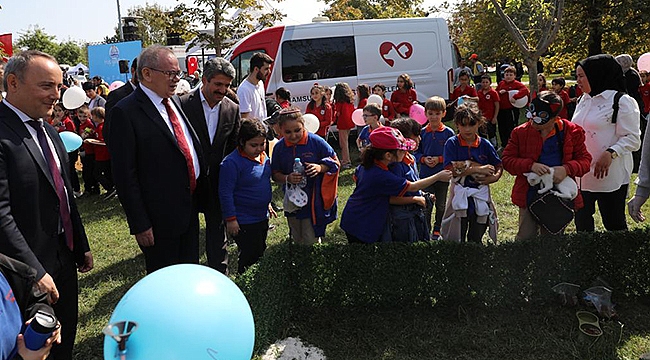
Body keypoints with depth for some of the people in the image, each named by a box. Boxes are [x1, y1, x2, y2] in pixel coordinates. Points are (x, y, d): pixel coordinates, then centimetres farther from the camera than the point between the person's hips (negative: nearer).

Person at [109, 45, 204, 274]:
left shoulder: (174, 101, 9)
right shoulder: (125, 112, -16)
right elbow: (125, 175, -17)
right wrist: (140, 225, -17)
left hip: (190, 209, 7)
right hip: (159, 219, -7)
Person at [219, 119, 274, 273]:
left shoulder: (263, 156, 3)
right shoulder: (231, 162, -22)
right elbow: (225, 193, -20)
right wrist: (230, 219, -19)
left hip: (262, 217, 8)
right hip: (243, 222, -8)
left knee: (260, 253, 19)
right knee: (250, 257, -2)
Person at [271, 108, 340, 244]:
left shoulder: (316, 142, -12)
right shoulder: (279, 147, -4)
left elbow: (334, 162, -4)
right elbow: (275, 174, 1)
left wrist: (320, 168, -23)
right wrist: (287, 179, -20)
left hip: (314, 199, -3)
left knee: (310, 241, 1)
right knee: (297, 240, 19)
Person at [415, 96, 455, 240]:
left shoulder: (448, 133, -6)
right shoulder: (422, 133, 0)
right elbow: (416, 152, 5)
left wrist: (439, 159, -17)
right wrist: (424, 159, -14)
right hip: (425, 175, 1)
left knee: (441, 205, 12)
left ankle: (437, 231, 27)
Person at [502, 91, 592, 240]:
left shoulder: (572, 132, -2)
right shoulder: (521, 132, -2)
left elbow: (585, 160, 2)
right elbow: (507, 160, -2)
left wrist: (567, 169, -19)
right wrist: (530, 165, -19)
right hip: (529, 197, 0)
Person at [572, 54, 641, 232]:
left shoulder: (621, 101, -9)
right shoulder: (584, 100, 13)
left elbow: (633, 139, -13)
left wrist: (611, 153, -28)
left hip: (609, 175, -7)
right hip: (582, 174, 7)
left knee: (614, 223, 3)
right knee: (582, 221, 15)